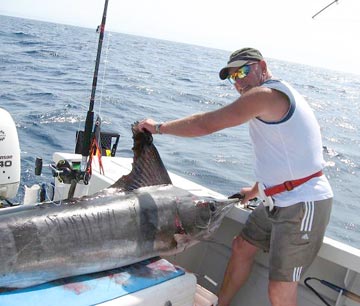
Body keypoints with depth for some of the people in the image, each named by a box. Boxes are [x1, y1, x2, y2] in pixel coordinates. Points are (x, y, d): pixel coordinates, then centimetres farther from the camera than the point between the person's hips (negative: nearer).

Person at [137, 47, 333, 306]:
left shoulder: (266, 94, -16)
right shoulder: (280, 98, 15)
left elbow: (205, 124, -17)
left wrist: (159, 127, -5)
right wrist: (256, 190, 28)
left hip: (303, 205, -11)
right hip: (278, 202, 11)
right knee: (242, 247, 20)